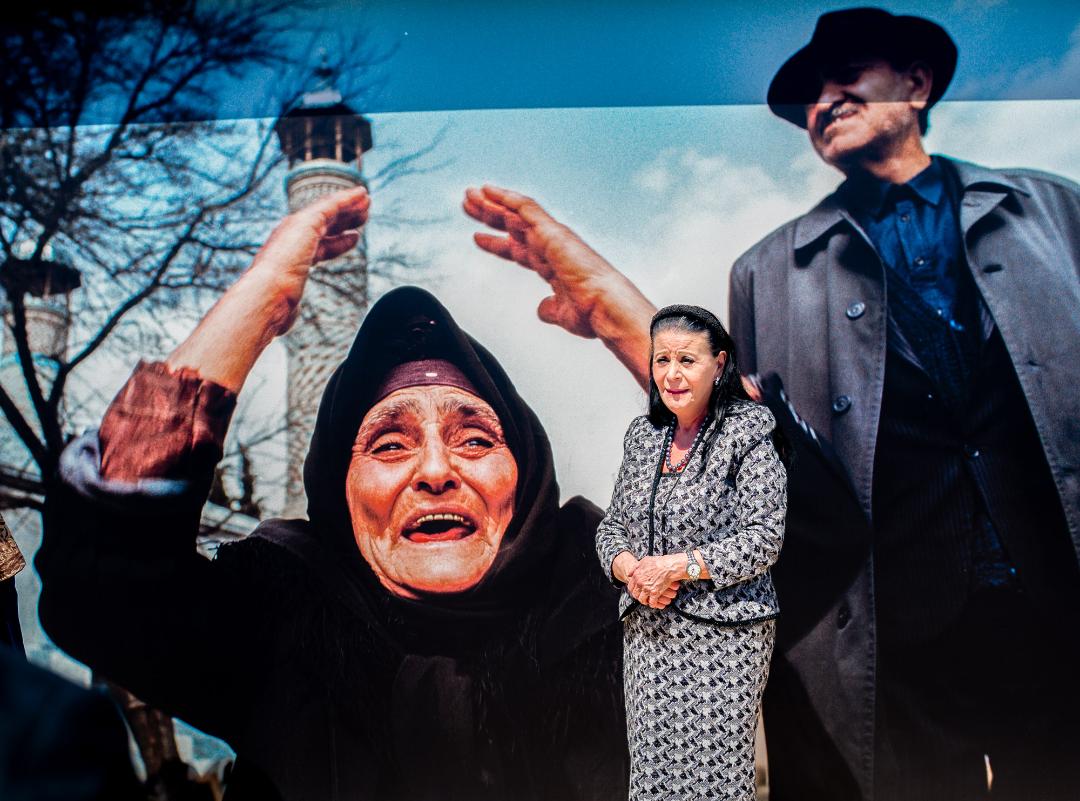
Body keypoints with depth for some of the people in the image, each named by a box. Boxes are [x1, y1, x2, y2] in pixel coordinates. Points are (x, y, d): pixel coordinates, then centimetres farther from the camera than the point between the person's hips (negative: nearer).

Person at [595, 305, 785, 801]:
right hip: (647, 633, 5)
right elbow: (612, 527, 13)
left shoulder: (747, 435, -7)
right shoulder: (642, 435, 9)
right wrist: (630, 568, -9)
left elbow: (764, 537, -13)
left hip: (721, 635, -5)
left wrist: (677, 566, -17)